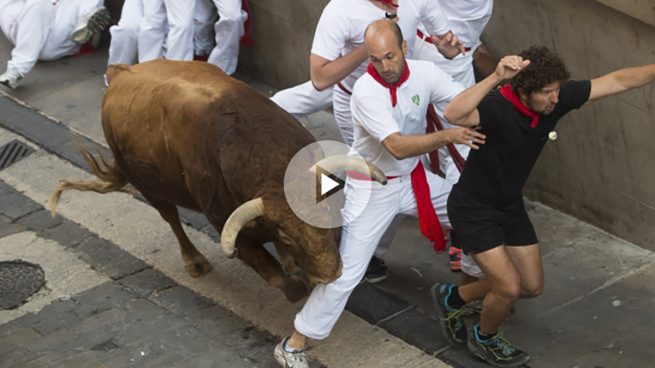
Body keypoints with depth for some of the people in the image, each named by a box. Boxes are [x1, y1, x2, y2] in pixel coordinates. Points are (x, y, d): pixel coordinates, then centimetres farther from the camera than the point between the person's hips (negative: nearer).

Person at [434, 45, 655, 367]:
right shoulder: (498, 107, -34)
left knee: (532, 286, 15)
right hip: (473, 209, -8)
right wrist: (496, 77, -62)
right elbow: (453, 114, -56)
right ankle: (484, 338, 24)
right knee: (510, 287, -10)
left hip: (510, 206, 8)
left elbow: (617, 81, -9)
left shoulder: (558, 98, -15)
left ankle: (452, 297, 37)